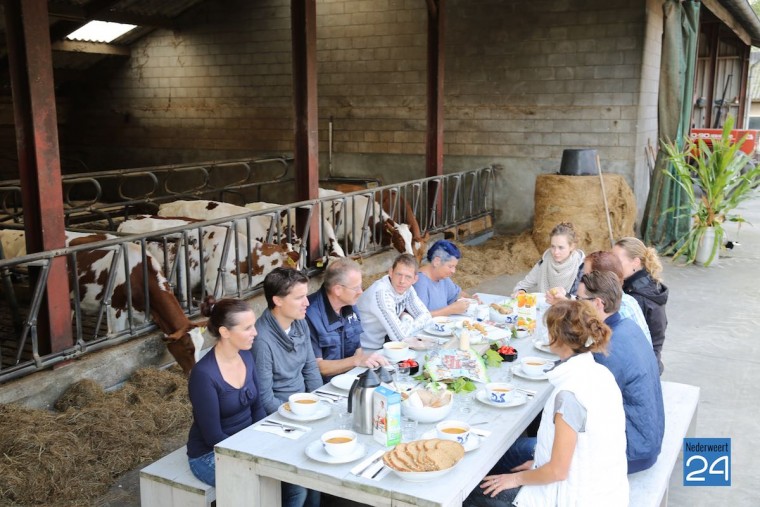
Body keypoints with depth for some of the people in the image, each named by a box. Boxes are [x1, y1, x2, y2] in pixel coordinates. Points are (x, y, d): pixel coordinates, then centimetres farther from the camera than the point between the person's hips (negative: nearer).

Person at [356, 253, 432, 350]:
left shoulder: (406, 288, -3)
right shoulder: (381, 293, -27)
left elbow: (426, 315, 6)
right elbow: (399, 335, -31)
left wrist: (407, 325, -12)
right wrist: (407, 319, -11)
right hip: (366, 351, -8)